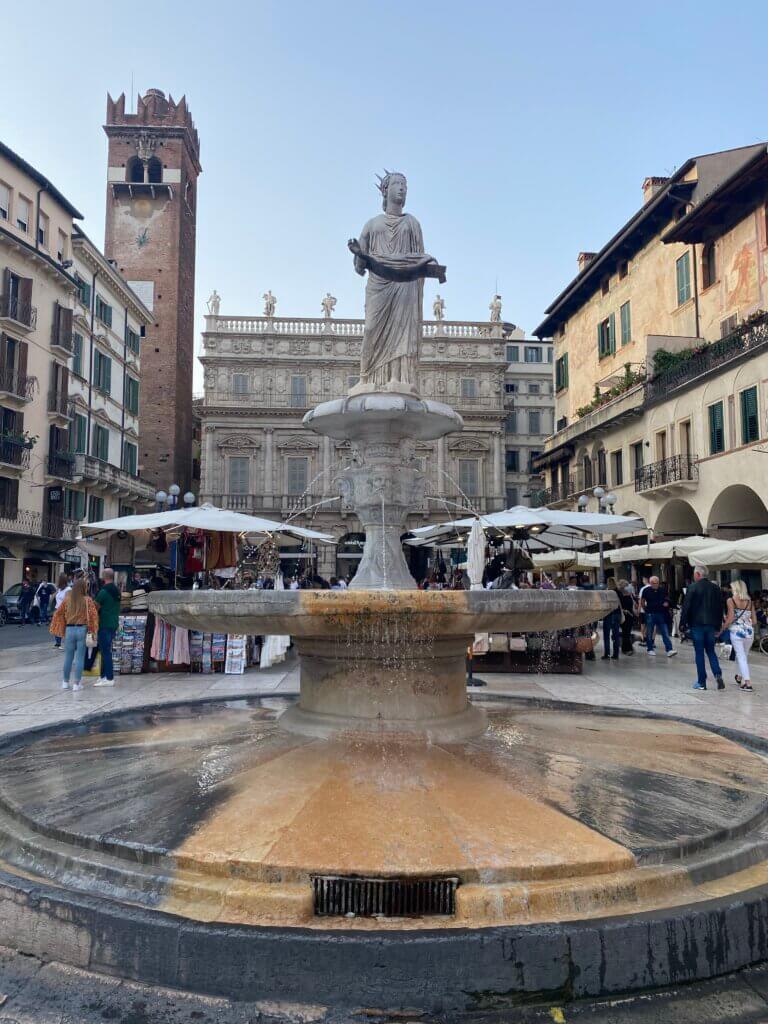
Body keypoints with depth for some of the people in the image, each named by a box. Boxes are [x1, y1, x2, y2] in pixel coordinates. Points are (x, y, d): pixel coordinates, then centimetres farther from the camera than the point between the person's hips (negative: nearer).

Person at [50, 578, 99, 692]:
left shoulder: (67, 599, 1)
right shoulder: (87, 600, -7)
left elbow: (58, 613, 9)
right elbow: (93, 615, -12)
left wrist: (61, 629, 20)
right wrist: (92, 630, -4)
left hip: (69, 629, 3)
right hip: (82, 630, -2)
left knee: (68, 657, 13)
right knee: (80, 658, 3)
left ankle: (65, 682, 23)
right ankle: (77, 683, 4)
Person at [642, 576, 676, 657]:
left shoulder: (662, 590, 4)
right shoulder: (646, 590, -3)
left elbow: (666, 599, 18)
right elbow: (642, 601, 6)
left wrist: (666, 603, -2)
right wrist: (646, 609, 1)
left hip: (661, 614, 2)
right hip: (650, 614, -2)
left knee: (665, 632, -3)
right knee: (649, 633, 7)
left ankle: (669, 650, -5)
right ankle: (650, 649, 18)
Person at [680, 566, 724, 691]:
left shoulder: (692, 587, -10)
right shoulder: (715, 588, 5)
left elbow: (686, 607, -10)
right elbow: (720, 608, 8)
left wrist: (682, 624, -2)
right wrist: (718, 626, 15)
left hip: (696, 624, -4)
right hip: (711, 624, 4)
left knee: (699, 653, 3)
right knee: (711, 651, 15)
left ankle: (701, 682, 6)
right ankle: (718, 675, -5)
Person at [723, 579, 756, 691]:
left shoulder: (731, 600, -5)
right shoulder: (750, 601, 7)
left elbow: (730, 618, -12)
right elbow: (754, 621, 8)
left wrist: (722, 629, -1)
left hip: (736, 631, -4)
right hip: (749, 631, 4)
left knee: (741, 656, 0)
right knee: (744, 655, 19)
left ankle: (747, 682, -5)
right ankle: (740, 676, 34)